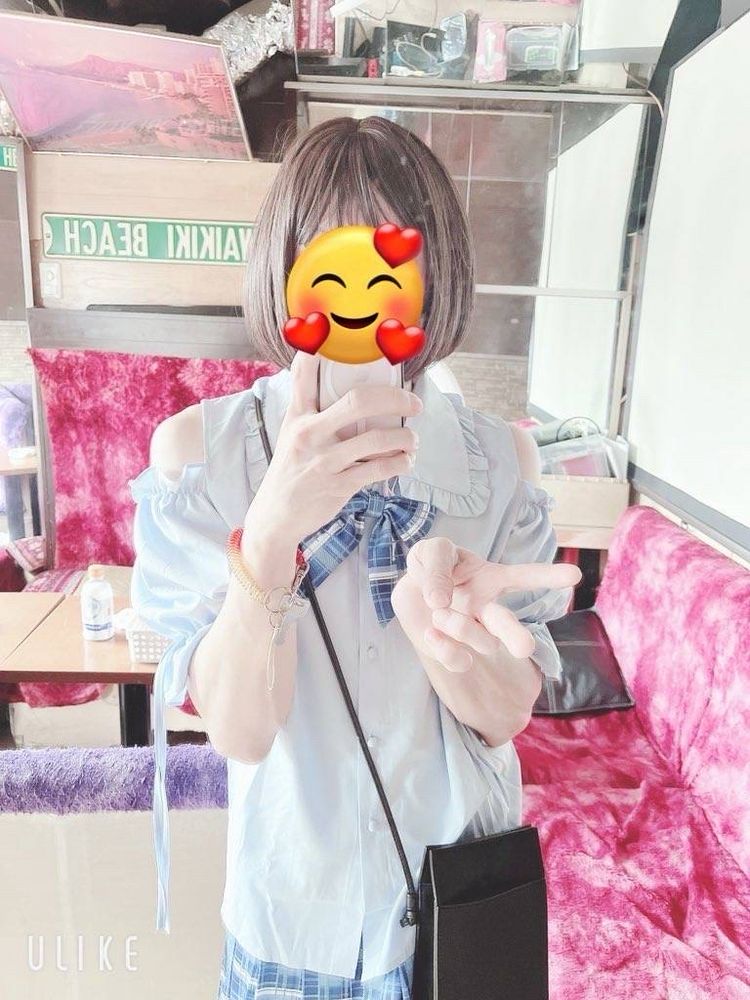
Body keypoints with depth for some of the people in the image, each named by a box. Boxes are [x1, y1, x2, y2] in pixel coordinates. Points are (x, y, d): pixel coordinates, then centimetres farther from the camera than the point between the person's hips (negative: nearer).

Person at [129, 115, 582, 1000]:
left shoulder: (490, 453, -11)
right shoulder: (198, 448, -17)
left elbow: (506, 714, -13)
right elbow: (239, 731, -21)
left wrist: (432, 616, -33)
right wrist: (273, 526, -37)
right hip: (298, 902, -1)